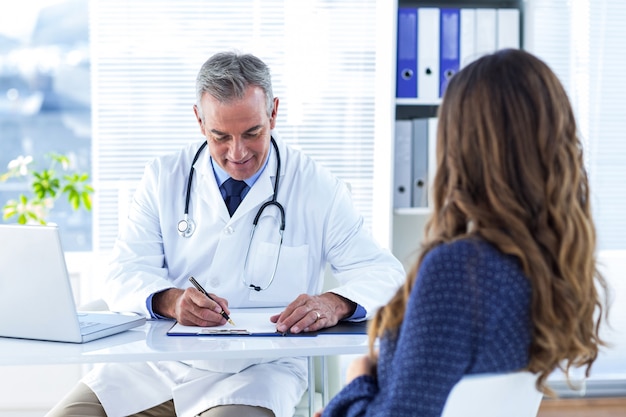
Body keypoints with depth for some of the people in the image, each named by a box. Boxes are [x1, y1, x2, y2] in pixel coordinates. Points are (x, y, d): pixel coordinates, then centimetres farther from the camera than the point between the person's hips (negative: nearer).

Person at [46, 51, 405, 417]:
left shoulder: (317, 188, 0)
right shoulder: (165, 177, 6)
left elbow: (385, 273, -4)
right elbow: (125, 276, 0)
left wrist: (334, 304, -28)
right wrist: (170, 301, -25)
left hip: (261, 368, -3)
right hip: (163, 357, 4)